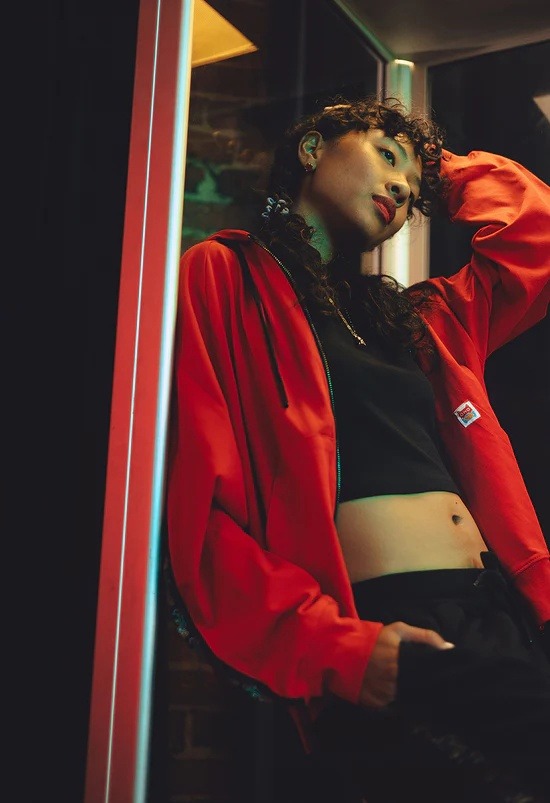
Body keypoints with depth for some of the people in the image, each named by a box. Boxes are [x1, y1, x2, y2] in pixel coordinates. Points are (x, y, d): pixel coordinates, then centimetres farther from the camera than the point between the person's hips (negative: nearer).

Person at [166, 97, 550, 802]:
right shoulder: (223, 276, 4)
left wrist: (449, 169, 32)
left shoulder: (417, 317, 25)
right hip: (389, 635, -7)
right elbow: (199, 501, -7)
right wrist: (335, 645, -16)